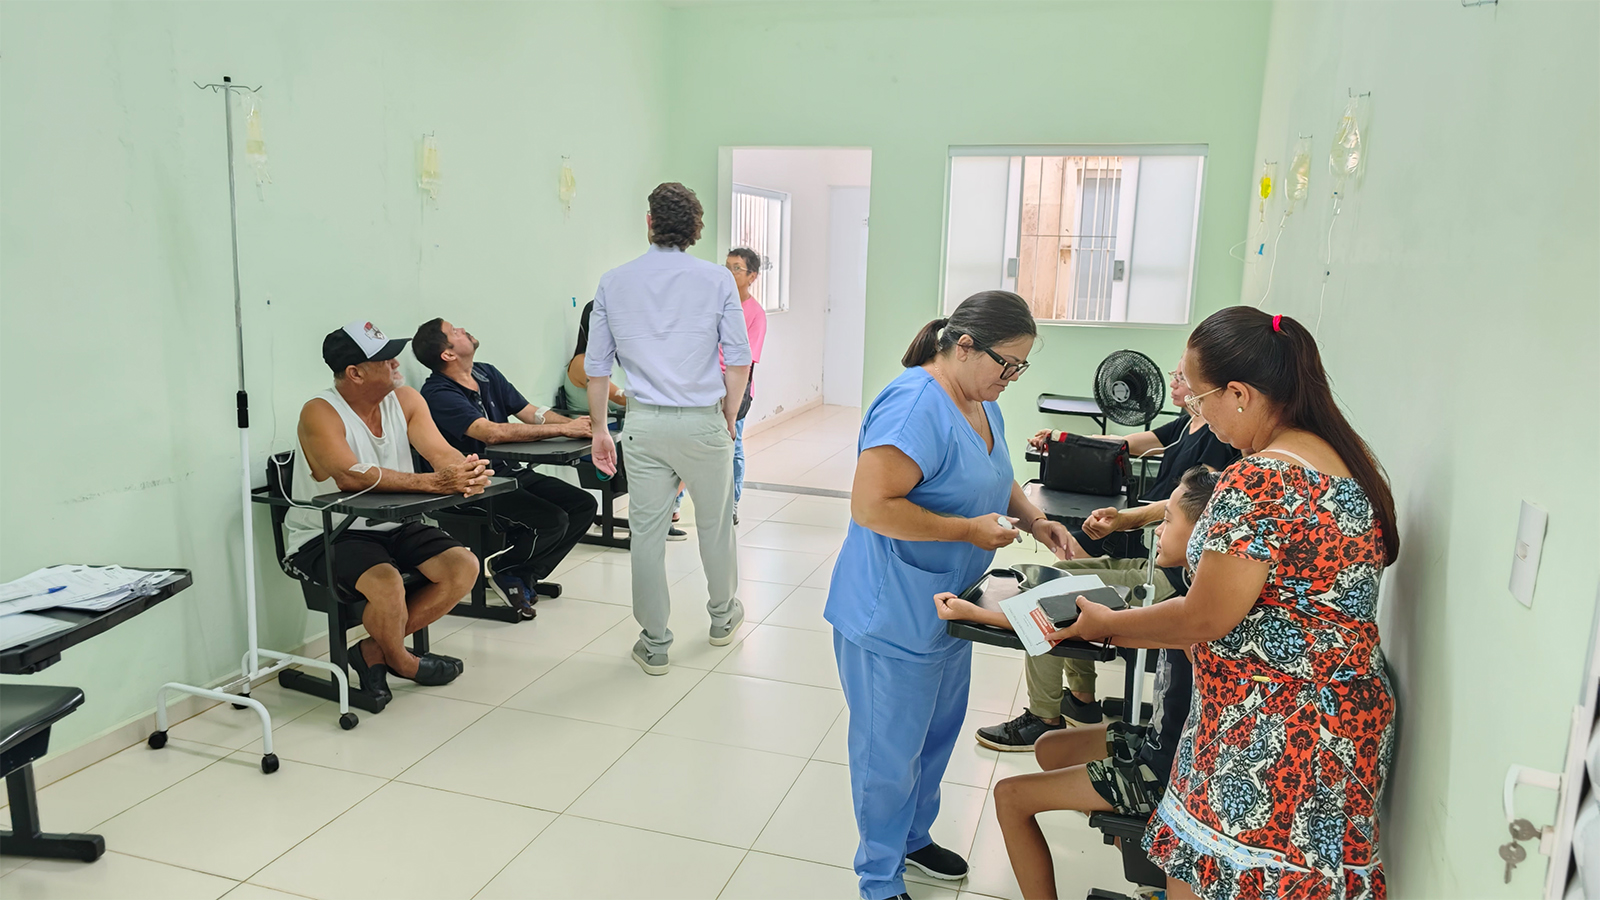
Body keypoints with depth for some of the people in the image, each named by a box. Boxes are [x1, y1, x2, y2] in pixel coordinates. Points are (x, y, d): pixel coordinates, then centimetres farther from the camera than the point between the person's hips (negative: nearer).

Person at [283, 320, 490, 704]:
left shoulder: (405, 399, 2)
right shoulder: (319, 413, -17)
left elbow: (441, 452, -11)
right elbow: (351, 475, -34)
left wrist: (466, 472, -36)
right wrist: (433, 482, -42)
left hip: (392, 527, 7)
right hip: (327, 537, -6)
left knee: (465, 566, -11)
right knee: (387, 584, -32)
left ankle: (374, 650, 2)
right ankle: (399, 660, 2)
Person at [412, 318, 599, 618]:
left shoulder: (487, 374, 11)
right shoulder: (438, 394, -16)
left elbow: (531, 413, 7)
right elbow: (492, 433, -28)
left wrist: (575, 424, -12)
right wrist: (564, 429, -29)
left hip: (509, 472, 9)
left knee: (583, 504, -3)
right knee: (552, 520, -25)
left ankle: (527, 575, 8)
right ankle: (502, 569, 4)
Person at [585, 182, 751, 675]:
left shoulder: (613, 283, 4)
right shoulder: (717, 280, -2)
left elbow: (596, 366, 6)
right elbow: (738, 361, -4)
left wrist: (599, 429, 15)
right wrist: (728, 422, 7)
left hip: (644, 424, 1)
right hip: (702, 421, -1)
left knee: (646, 531, 7)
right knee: (715, 523, 17)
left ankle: (654, 643, 15)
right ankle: (722, 615, 37)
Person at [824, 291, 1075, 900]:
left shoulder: (981, 402, 6)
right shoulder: (916, 406, -26)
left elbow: (994, 479, 22)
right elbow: (870, 506, -32)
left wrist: (1033, 520, 4)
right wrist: (970, 530, -26)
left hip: (946, 606, 10)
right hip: (892, 615, -10)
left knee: (937, 732, 24)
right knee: (891, 752, 7)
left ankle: (912, 837, 46)